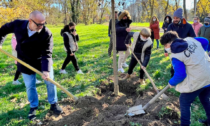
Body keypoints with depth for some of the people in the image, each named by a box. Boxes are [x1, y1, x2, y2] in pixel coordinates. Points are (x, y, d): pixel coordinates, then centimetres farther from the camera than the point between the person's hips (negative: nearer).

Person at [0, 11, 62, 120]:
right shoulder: (17, 25, -20)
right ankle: (33, 107, 30)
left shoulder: (46, 34, -28)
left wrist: (46, 70, -39)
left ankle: (53, 104, 27)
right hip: (26, 63, 1)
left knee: (50, 81, 6)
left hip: (42, 61, -1)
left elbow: (47, 53, -29)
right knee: (30, 86, 9)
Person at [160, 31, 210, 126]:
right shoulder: (190, 40, -1)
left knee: (184, 103, 12)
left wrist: (171, 83, 1)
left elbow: (180, 75, -18)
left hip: (196, 82, -8)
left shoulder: (175, 56, -19)